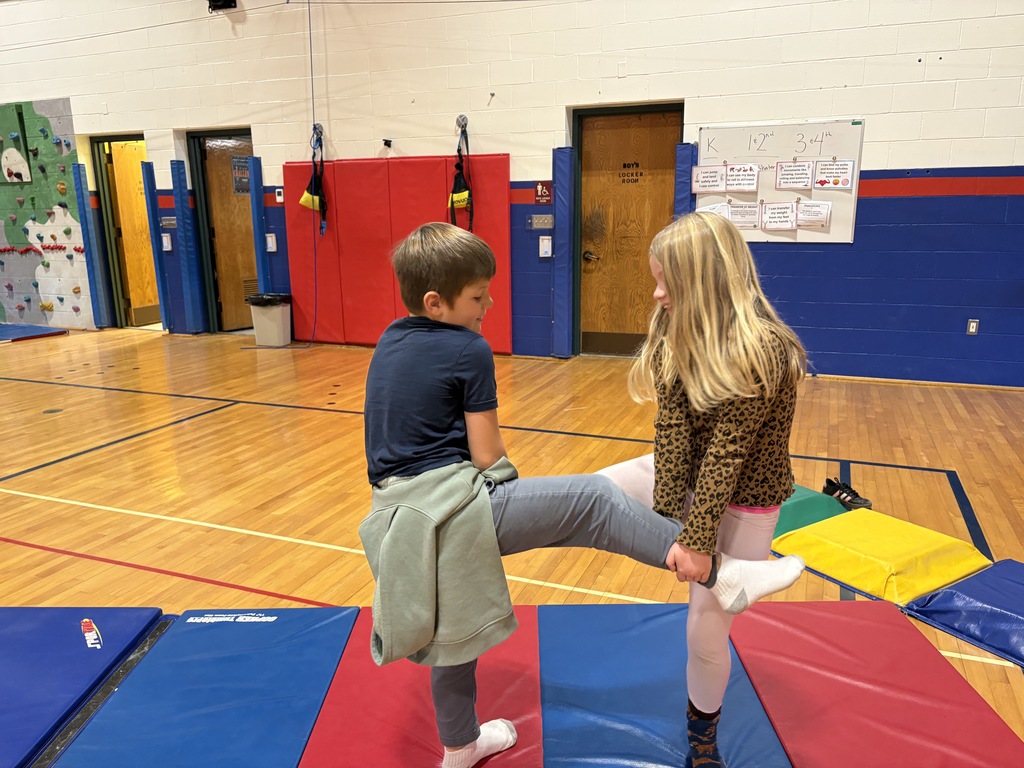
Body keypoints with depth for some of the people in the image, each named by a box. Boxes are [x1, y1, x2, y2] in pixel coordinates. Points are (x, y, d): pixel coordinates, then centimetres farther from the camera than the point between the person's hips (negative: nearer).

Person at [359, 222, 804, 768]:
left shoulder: (389, 342, 13)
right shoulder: (467, 349, -10)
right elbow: (488, 456, -9)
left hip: (399, 516, 9)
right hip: (454, 506, -8)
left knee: (452, 633, 25)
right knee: (593, 499, -8)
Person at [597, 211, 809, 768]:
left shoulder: (762, 350, -27)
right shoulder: (677, 338, -7)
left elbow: (727, 453, -27)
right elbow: (671, 431, -14)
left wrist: (698, 538, -25)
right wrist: (666, 520, -21)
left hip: (742, 502, -5)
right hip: (686, 476, 5)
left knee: (706, 630, 6)